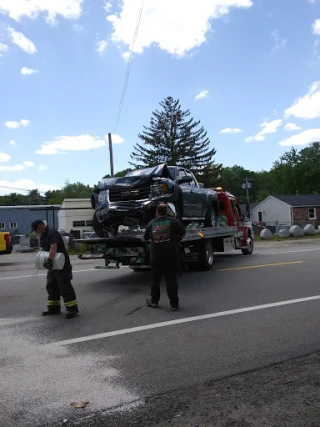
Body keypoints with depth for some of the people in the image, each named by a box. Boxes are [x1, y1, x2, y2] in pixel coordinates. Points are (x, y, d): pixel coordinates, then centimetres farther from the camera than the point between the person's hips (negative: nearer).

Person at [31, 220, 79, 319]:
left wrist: (49, 260, -41)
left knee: (65, 286, -11)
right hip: (53, 264, 10)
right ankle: (54, 308, 21)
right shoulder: (43, 236, 15)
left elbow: (54, 247, -30)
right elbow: (42, 248, 9)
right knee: (51, 287, 13)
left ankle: (72, 308, -9)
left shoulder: (52, 232, -16)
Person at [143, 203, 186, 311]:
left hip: (156, 257, 2)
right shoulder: (173, 221, -4)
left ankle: (154, 301, 28)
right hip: (171, 256, -2)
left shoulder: (151, 223, 3)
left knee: (156, 279, 16)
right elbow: (183, 233, 2)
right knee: (172, 280, 4)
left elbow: (145, 239, 12)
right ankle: (174, 304, 5)